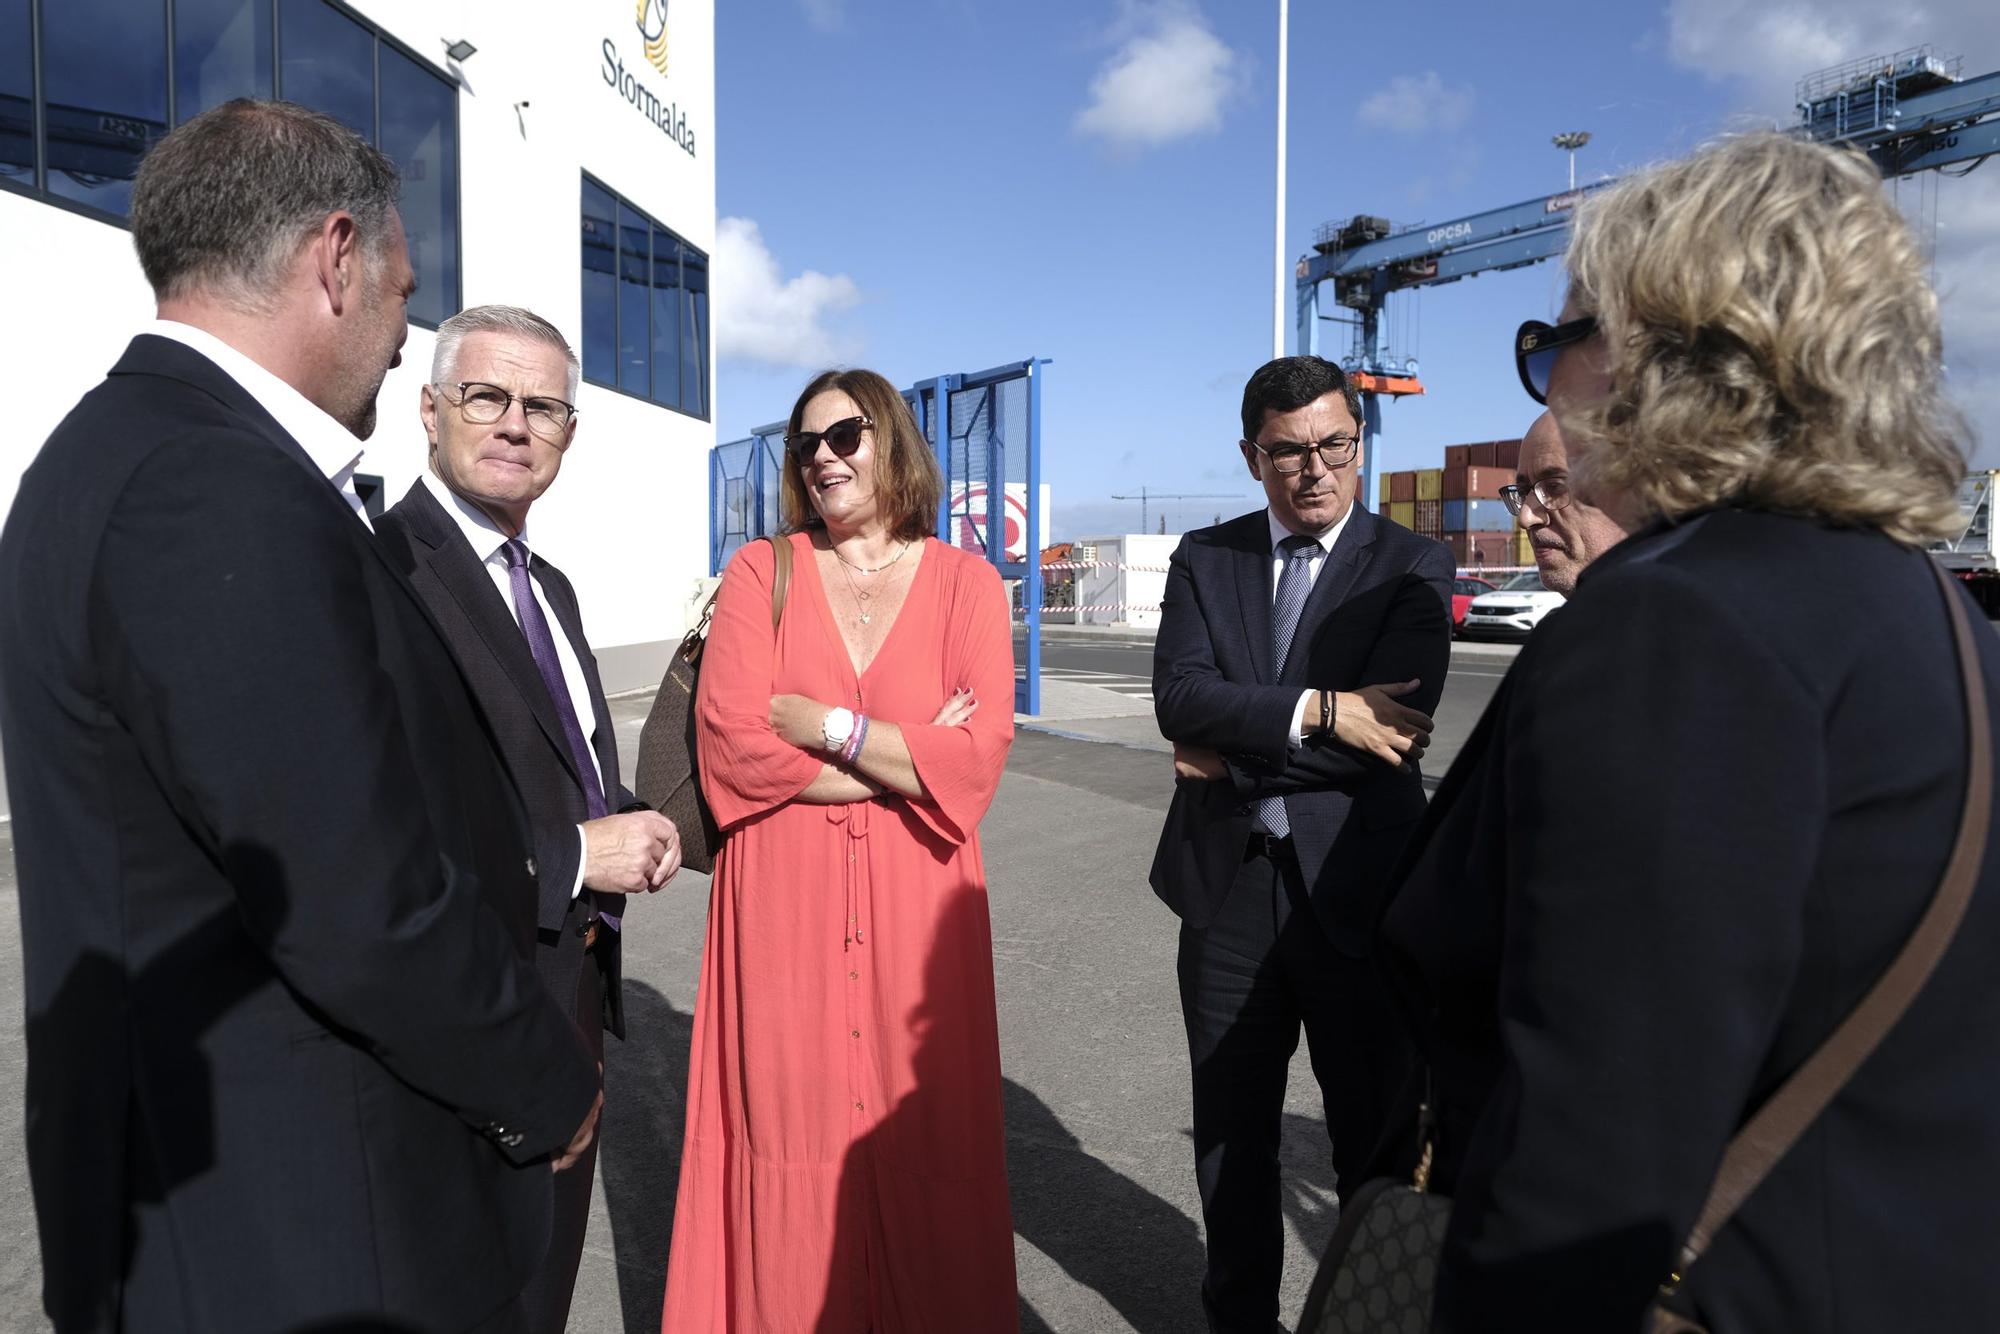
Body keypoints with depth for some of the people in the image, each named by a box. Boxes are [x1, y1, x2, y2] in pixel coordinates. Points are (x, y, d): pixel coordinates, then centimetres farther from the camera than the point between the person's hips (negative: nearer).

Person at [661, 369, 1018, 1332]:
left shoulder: (964, 581, 3)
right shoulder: (761, 571, 3)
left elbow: (978, 758, -8)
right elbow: (731, 747, -9)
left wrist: (825, 725, -9)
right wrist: (908, 759, -9)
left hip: (915, 904, 0)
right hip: (782, 902, 0)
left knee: (919, 1139, 7)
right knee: (789, 1135, 5)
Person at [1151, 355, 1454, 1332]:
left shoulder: (1411, 570, -3)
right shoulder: (1205, 558, 5)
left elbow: (1390, 725, -18)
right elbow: (1178, 695, -12)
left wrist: (1234, 754, -14)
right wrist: (1318, 710, -23)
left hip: (1356, 892, -2)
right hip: (1228, 887, 3)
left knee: (1374, 1139, 14)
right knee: (1231, 1133, 19)